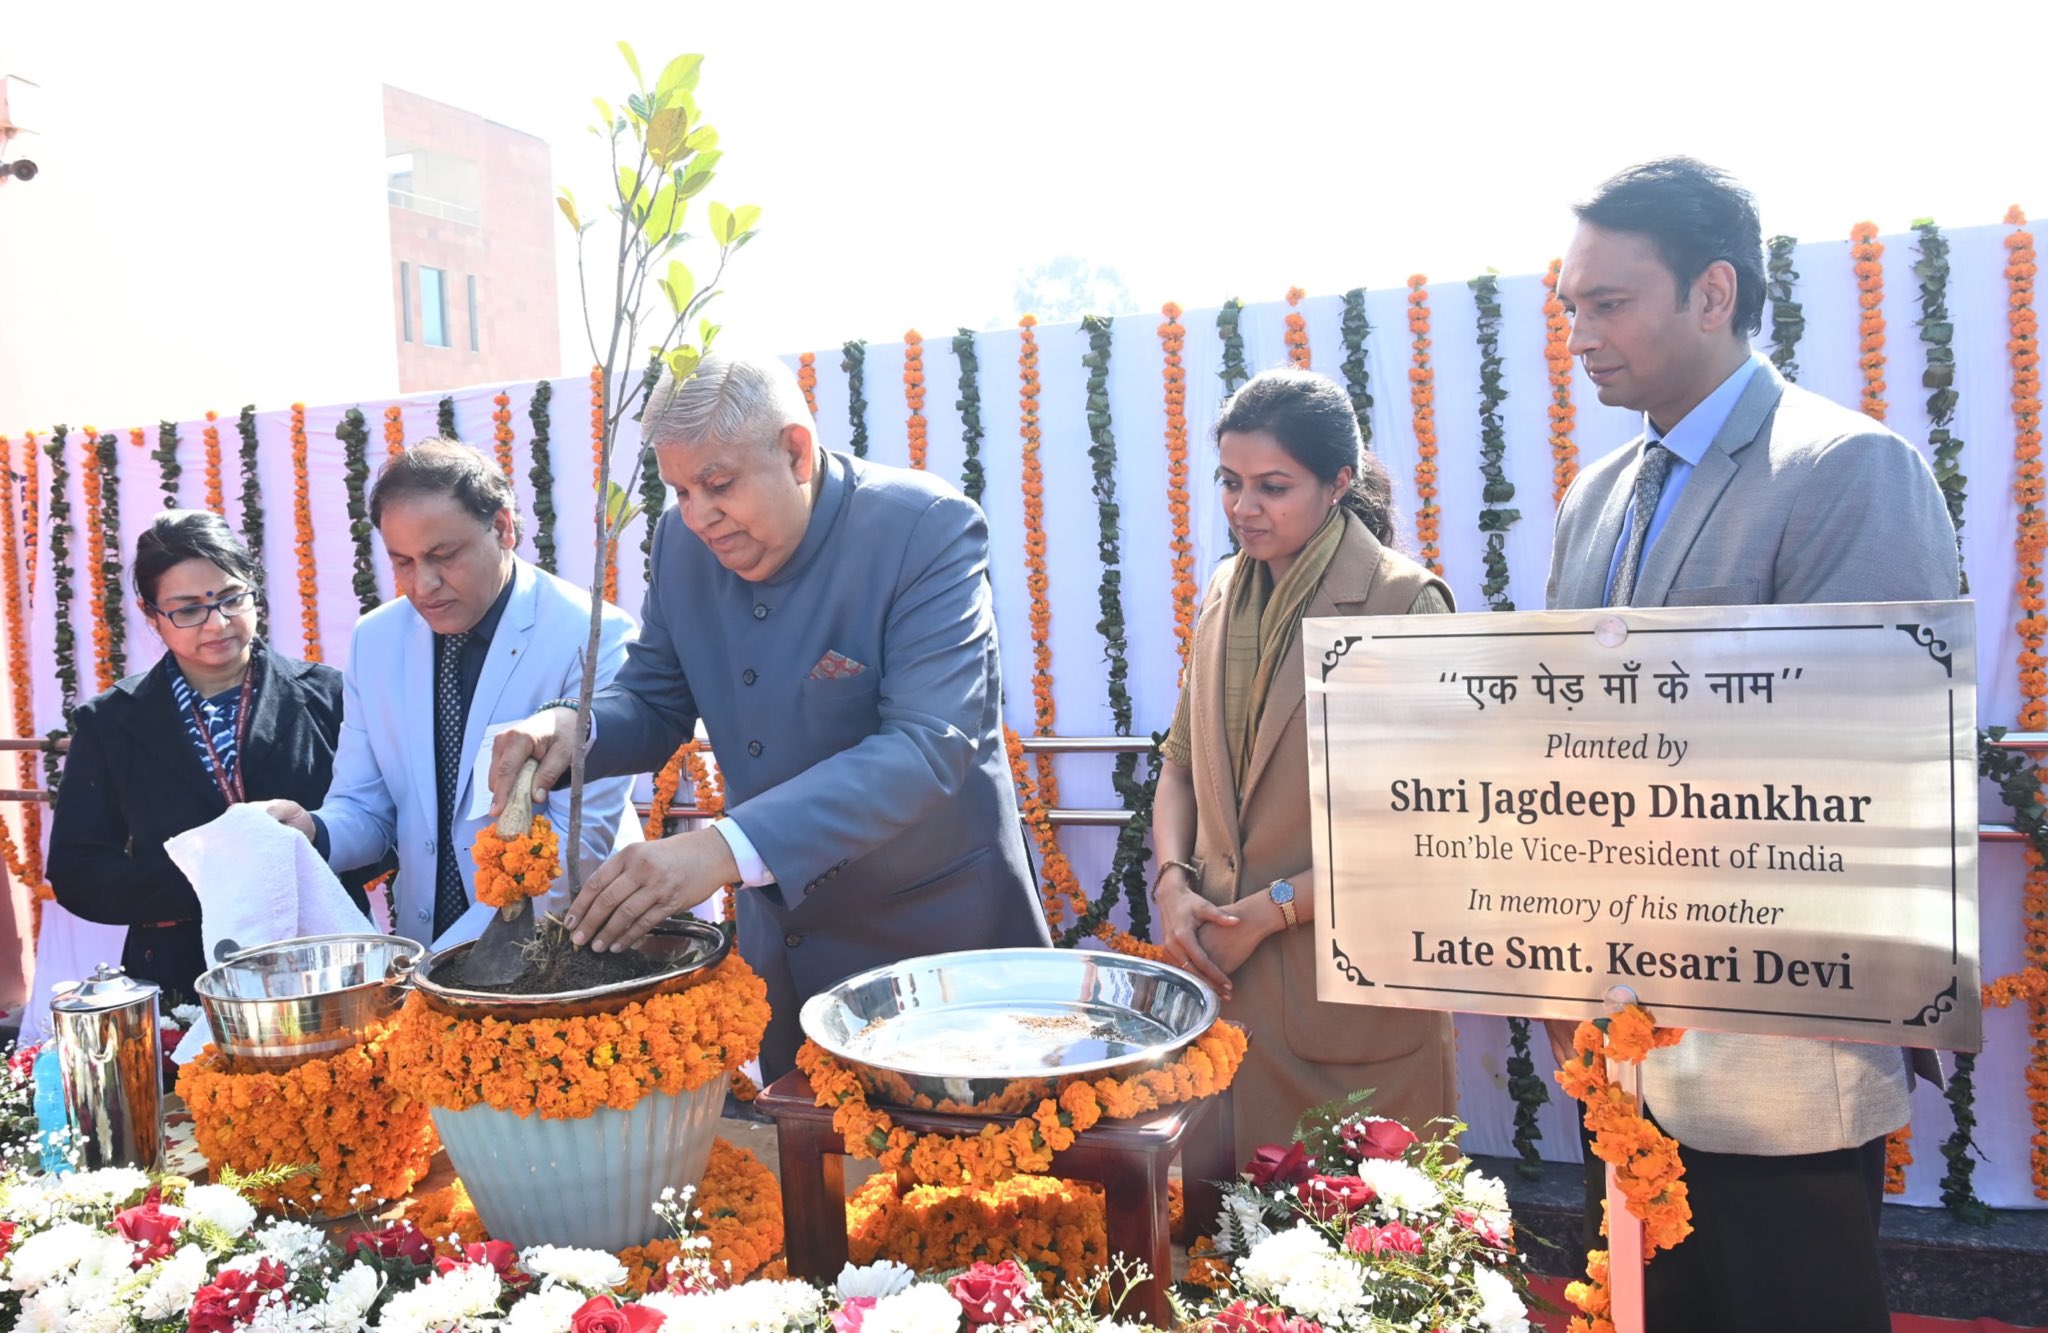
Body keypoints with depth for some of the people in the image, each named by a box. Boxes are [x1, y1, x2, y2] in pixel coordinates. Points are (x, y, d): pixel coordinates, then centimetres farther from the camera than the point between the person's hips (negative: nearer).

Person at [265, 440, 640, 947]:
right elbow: (367, 809, 12)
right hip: (422, 947, 5)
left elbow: (582, 841, -15)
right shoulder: (374, 639, 5)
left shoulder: (592, 637, -11)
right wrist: (313, 830, -10)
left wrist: (443, 966, -19)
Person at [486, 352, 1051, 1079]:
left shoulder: (928, 529, -21)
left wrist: (728, 848, -40)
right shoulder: (684, 541, -2)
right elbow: (653, 704, 7)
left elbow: (928, 746, -30)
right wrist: (573, 726, -17)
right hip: (779, 947, 5)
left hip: (933, 939, -5)